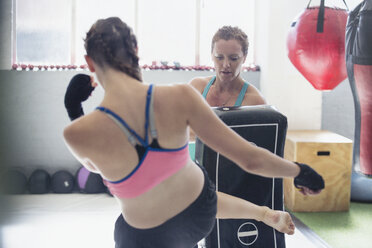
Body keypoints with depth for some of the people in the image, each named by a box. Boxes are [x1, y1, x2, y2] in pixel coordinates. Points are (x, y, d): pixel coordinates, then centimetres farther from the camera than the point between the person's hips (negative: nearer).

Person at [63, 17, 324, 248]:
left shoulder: (78, 134, -29)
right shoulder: (179, 97, -26)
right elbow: (250, 158, -20)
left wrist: (74, 111, 5)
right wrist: (299, 171, -2)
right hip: (199, 210, 3)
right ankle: (267, 214, 62)